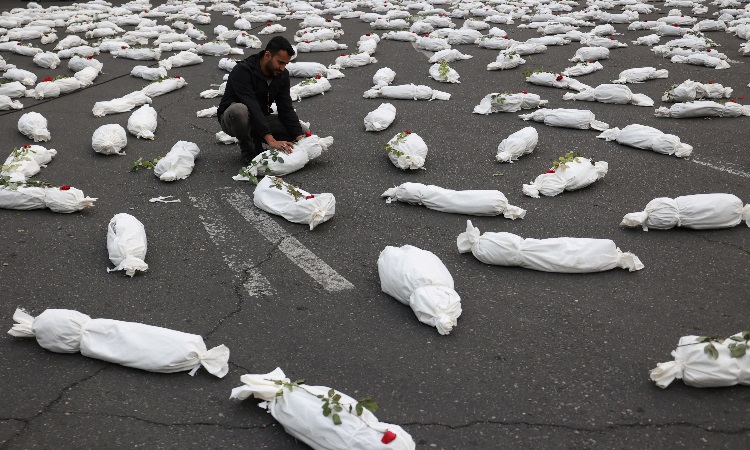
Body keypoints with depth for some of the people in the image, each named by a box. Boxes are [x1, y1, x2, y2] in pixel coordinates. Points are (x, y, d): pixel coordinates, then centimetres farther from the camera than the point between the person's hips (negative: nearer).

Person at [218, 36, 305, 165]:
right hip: (231, 119, -5)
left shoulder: (282, 75, -5)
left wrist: (299, 136, -24)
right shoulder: (243, 71, -26)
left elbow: (286, 109, -7)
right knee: (239, 110, -42)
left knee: (297, 128, -15)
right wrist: (271, 140, -45)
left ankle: (255, 140, 5)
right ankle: (248, 150, -14)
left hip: (260, 118, 6)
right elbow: (252, 107, -36)